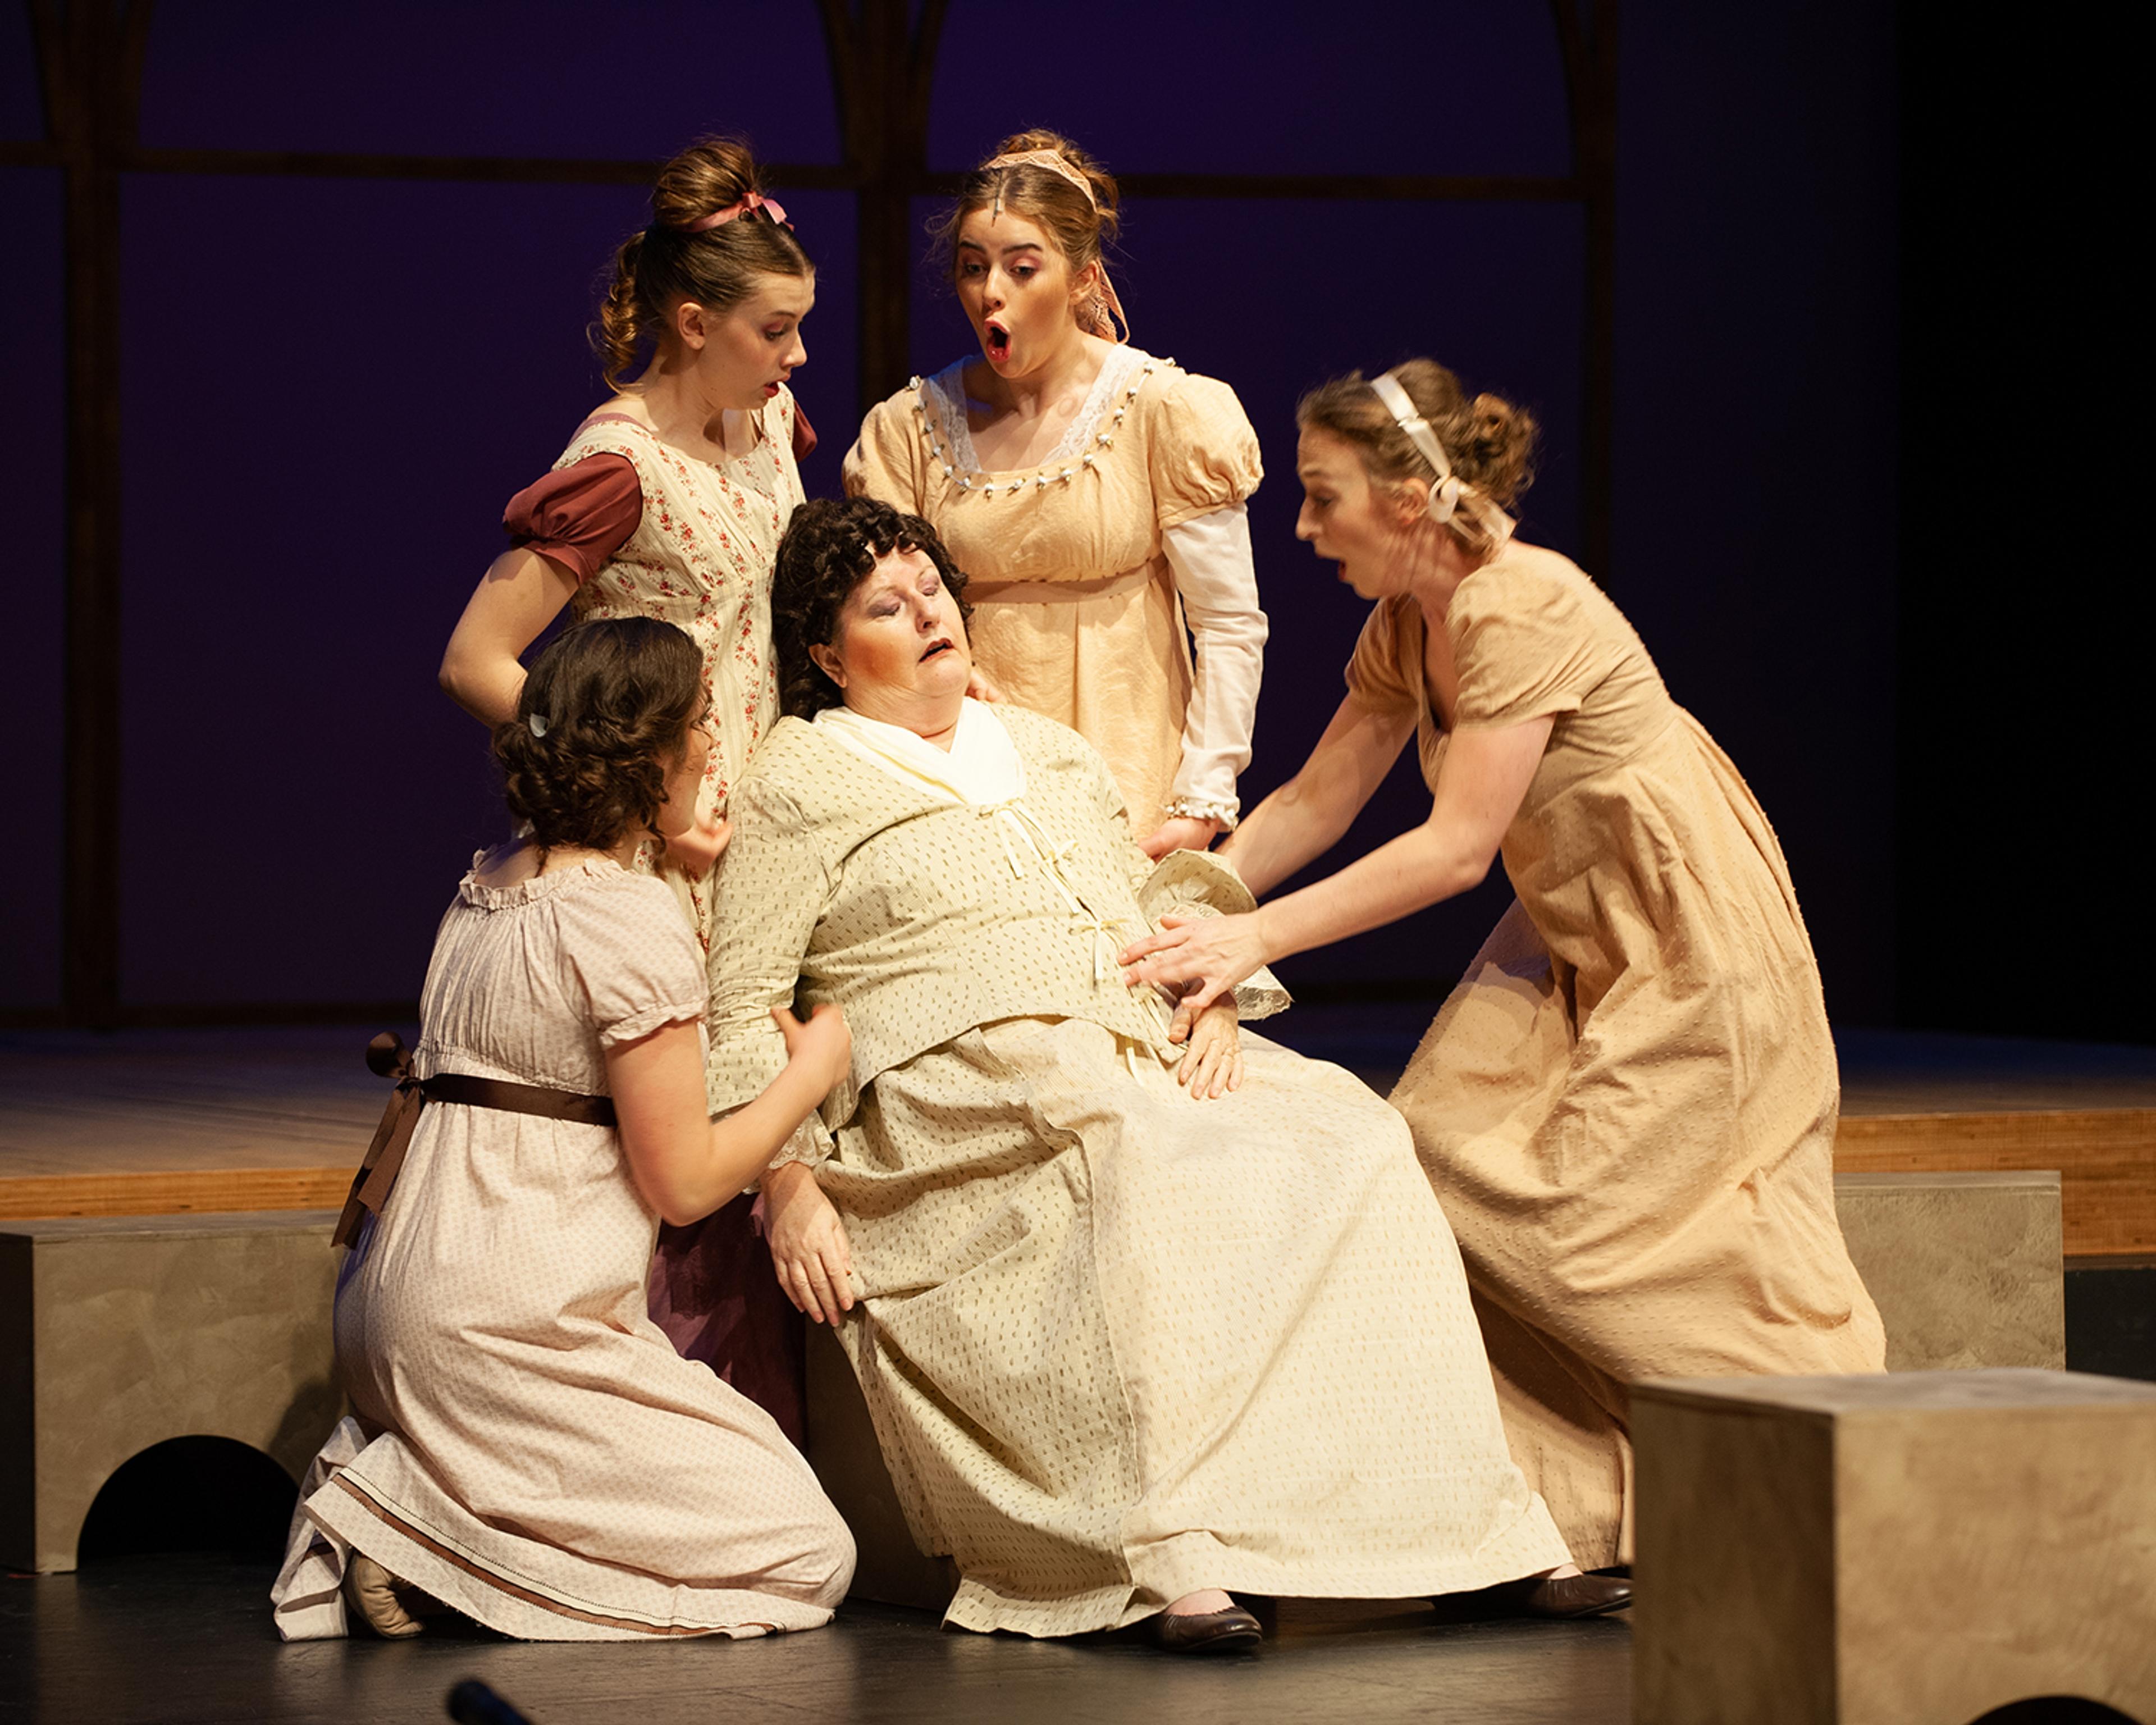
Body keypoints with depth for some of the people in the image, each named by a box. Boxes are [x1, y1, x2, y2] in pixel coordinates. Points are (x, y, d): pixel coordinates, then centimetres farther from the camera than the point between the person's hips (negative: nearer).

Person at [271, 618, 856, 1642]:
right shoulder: (633, 923, -12)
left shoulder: (489, 886, 14)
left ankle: (391, 1490, 3)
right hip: (511, 1320, -9)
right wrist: (811, 1070, 4)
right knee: (809, 1556, -4)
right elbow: (684, 1180, -11)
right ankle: (421, 1521, -11)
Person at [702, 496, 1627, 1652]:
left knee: (1350, 1135, -20)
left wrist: (1214, 1006, 3)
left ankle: (1476, 1527, -23)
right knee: (1136, 1156, -38)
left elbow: (1168, 906, 26)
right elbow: (741, 1009, 2)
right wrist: (790, 1187, -10)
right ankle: (1171, 1554, -48)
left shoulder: (1048, 753, 27)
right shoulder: (800, 787, 8)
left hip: (1147, 1053, 6)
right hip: (960, 1081, -6)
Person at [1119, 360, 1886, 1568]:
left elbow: (1455, 847, -27)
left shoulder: (1524, 607, -26)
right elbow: (1315, 802, 9)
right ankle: (1563, 1509, 5)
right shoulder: (1405, 627, 2)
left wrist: (1257, 938, -27)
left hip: (1689, 945, -9)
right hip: (1569, 946, 9)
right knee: (1445, 1160, -1)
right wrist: (1191, 907, -2)